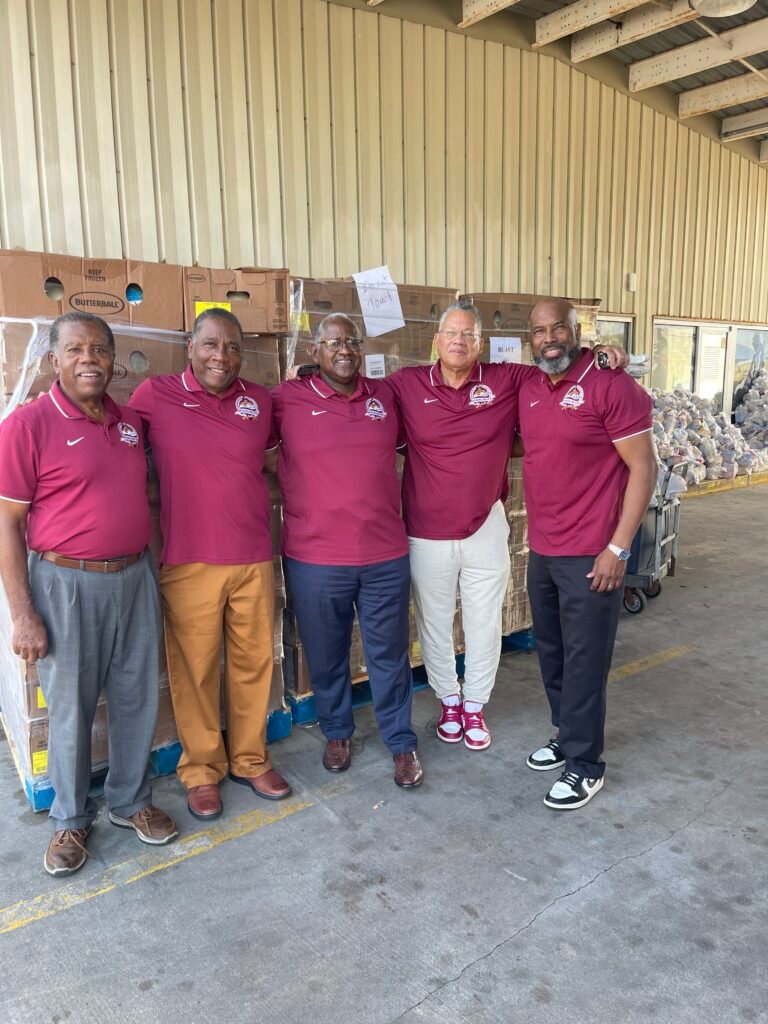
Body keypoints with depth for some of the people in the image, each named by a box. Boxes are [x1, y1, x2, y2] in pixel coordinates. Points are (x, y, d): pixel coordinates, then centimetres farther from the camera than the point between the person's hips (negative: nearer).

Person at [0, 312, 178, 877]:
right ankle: (71, 819, 30)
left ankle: (131, 800, 34)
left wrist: (148, 569, 13)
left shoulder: (130, 422, 7)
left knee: (138, 697, 13)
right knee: (70, 706, 9)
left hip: (135, 576, 5)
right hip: (67, 583, -5)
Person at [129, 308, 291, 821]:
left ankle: (250, 759, 33)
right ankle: (202, 771, 28)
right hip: (189, 564, -3)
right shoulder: (155, 396, -4)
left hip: (255, 561, 3)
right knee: (195, 670, 8)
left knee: (254, 663, 13)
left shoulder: (261, 400, 6)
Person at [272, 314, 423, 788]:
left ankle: (402, 743, 30)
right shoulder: (289, 400, -4)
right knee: (326, 656, 15)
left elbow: (405, 441, 22)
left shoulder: (385, 396, 6)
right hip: (314, 558, -1)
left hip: (386, 557, 2)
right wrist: (289, 492, 0)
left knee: (390, 655, 13)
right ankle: (337, 732, 38)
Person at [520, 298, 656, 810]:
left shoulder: (612, 385, -13)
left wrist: (618, 548, -17)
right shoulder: (529, 388, 7)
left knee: (583, 660, 4)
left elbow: (644, 468, -14)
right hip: (541, 550, 7)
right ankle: (567, 736, 36)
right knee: (551, 653, 17)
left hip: (591, 555, -7)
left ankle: (585, 764, 19)